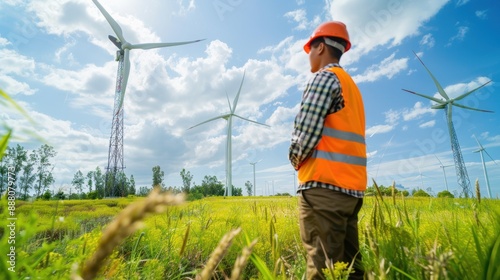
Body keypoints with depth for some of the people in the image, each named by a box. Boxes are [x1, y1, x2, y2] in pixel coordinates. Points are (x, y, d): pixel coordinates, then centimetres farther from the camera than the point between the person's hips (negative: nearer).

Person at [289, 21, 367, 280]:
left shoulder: (325, 77, -3)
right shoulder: (352, 86, 24)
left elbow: (306, 130, -13)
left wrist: (296, 160, 5)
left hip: (324, 183, -9)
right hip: (351, 185, 9)